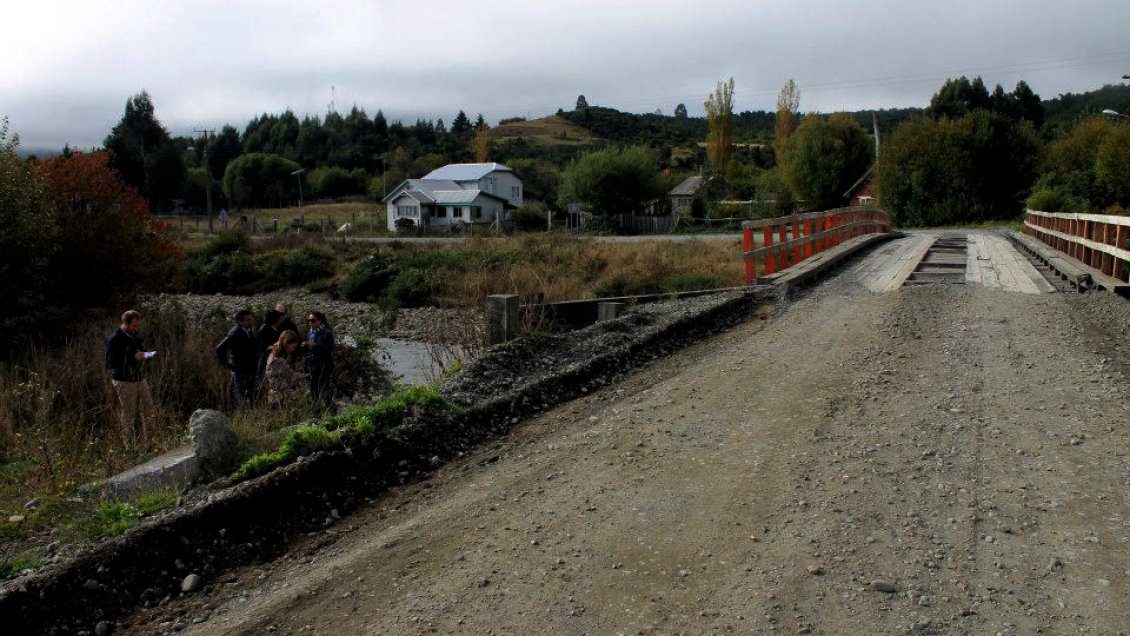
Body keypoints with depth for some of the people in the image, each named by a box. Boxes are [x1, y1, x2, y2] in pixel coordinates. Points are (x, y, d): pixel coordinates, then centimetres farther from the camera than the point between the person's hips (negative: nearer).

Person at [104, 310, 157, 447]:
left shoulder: (135, 335, 9)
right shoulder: (114, 339, -14)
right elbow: (110, 363, -20)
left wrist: (145, 355, 2)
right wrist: (133, 357, -22)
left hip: (140, 379, 7)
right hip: (124, 382, -7)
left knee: (149, 413, 7)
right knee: (127, 417, 3)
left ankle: (148, 443, 18)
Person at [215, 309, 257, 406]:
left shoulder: (248, 331, 7)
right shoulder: (235, 333, -18)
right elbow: (219, 349, -23)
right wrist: (227, 364, -15)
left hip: (250, 371, 8)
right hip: (240, 371, -8)